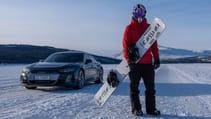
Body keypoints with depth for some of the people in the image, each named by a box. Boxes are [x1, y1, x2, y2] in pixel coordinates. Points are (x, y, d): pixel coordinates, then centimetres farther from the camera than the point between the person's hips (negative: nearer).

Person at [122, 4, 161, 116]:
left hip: (148, 62, 4)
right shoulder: (129, 28, 2)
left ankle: (151, 108, 15)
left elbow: (154, 44, 14)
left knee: (150, 87, 6)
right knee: (134, 87, 4)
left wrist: (156, 58, 9)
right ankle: (136, 109, 14)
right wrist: (128, 59, -17)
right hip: (134, 62, -3)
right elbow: (126, 44, -6)